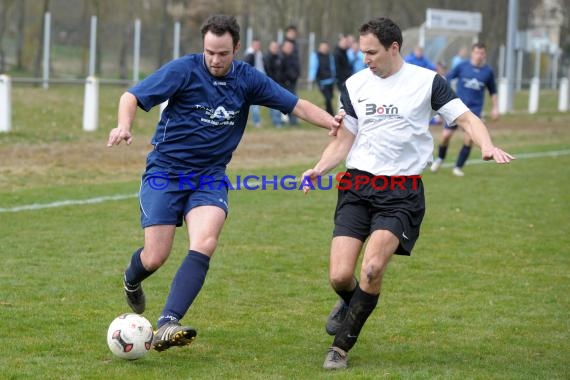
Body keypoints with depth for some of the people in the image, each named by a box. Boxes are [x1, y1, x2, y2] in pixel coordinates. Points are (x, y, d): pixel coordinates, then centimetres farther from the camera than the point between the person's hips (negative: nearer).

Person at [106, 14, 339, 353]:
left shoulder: (248, 79, 1)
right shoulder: (183, 70, -9)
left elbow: (297, 105, 4)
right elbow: (132, 97, -10)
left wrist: (334, 122, -12)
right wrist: (125, 126, -31)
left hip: (210, 177, 2)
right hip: (165, 172, -2)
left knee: (205, 244, -24)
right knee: (155, 258, -6)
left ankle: (167, 325, -31)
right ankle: (131, 282, 34)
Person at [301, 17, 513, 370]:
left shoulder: (427, 81, -1)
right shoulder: (355, 85, 8)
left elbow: (467, 118, -4)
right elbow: (344, 139, 14)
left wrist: (488, 146, -25)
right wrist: (319, 169, -4)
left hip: (401, 191, -3)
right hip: (357, 185, 3)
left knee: (372, 268, -20)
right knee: (340, 276, -8)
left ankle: (342, 347, -2)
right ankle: (350, 302, 31)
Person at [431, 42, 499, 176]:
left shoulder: (488, 71, 2)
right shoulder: (462, 66, -2)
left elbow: (493, 91, 15)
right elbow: (446, 79, 2)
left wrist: (495, 108, 10)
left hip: (474, 109, 1)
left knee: (468, 139, -10)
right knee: (446, 135, -3)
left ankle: (458, 167, 6)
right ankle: (440, 159, 25)